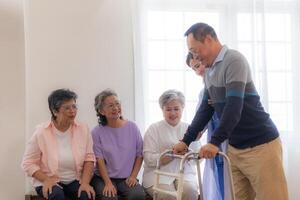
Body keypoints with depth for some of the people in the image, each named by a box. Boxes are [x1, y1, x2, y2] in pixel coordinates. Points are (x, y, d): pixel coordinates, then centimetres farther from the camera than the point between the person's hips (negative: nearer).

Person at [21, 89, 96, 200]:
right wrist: (46, 180, -20)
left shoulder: (83, 129, -2)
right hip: (50, 182, -1)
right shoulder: (41, 132, -9)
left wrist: (85, 182, -14)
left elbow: (89, 158, -1)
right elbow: (28, 163, -6)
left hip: (75, 181, 2)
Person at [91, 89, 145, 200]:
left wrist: (133, 176, -5)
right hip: (103, 177, -2)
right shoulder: (97, 132, -3)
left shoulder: (132, 127, 3)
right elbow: (99, 160, -8)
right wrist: (108, 183, -17)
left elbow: (139, 155, 6)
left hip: (126, 178, 2)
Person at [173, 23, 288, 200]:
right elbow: (206, 109, 16)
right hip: (235, 148, 8)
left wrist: (215, 142, -29)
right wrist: (186, 140, 11)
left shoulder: (234, 60, -14)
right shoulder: (210, 72, 11)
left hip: (260, 145, -8)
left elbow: (234, 106, -24)